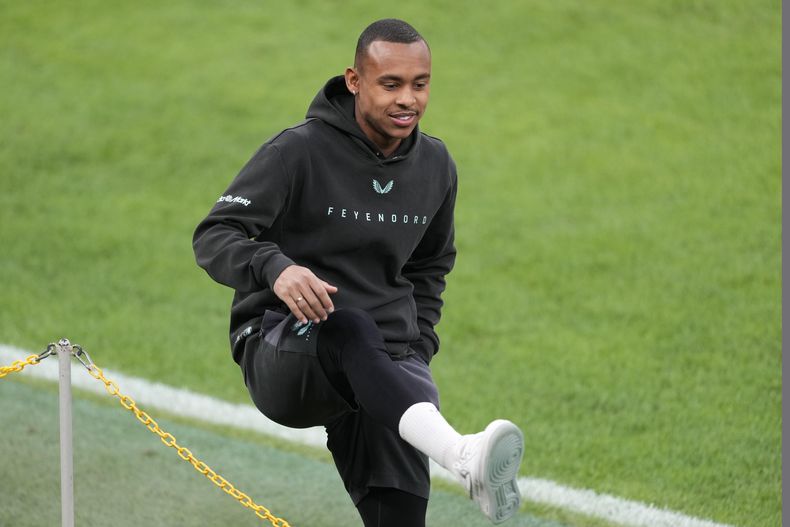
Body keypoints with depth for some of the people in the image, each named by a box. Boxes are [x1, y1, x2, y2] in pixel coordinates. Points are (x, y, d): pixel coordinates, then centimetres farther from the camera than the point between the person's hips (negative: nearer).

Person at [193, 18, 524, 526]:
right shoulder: (300, 151, -9)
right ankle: (462, 455, -63)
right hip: (282, 349, -5)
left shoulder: (436, 164, 9)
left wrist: (417, 350, 12)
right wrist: (275, 267, -34)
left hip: (381, 369, 5)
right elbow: (214, 237, -14)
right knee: (350, 332, -39)